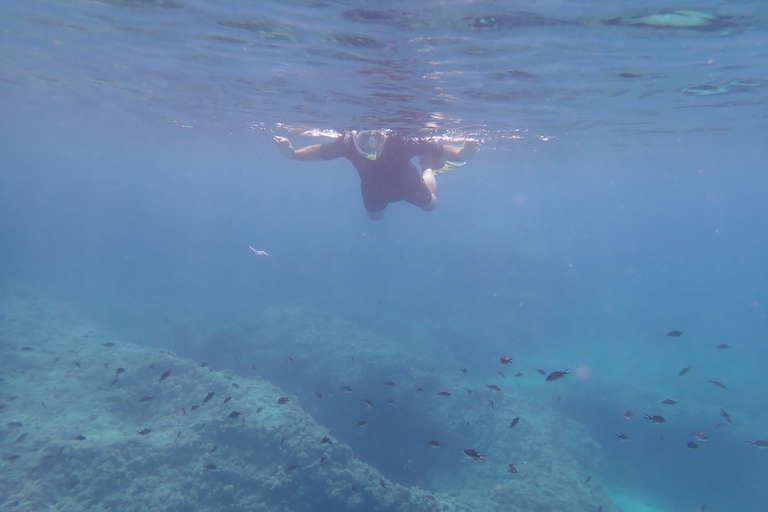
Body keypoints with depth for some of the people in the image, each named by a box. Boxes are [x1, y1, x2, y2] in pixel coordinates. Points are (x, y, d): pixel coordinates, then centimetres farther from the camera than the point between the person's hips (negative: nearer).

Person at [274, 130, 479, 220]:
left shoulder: (401, 141, -47)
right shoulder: (347, 142, -41)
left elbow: (441, 151, -46)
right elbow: (319, 151, -24)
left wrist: (461, 154, -66)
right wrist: (292, 153, -39)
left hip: (405, 182, -2)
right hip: (374, 187, 2)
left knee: (430, 205, 23)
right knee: (374, 215, 32)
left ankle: (427, 170, 53)